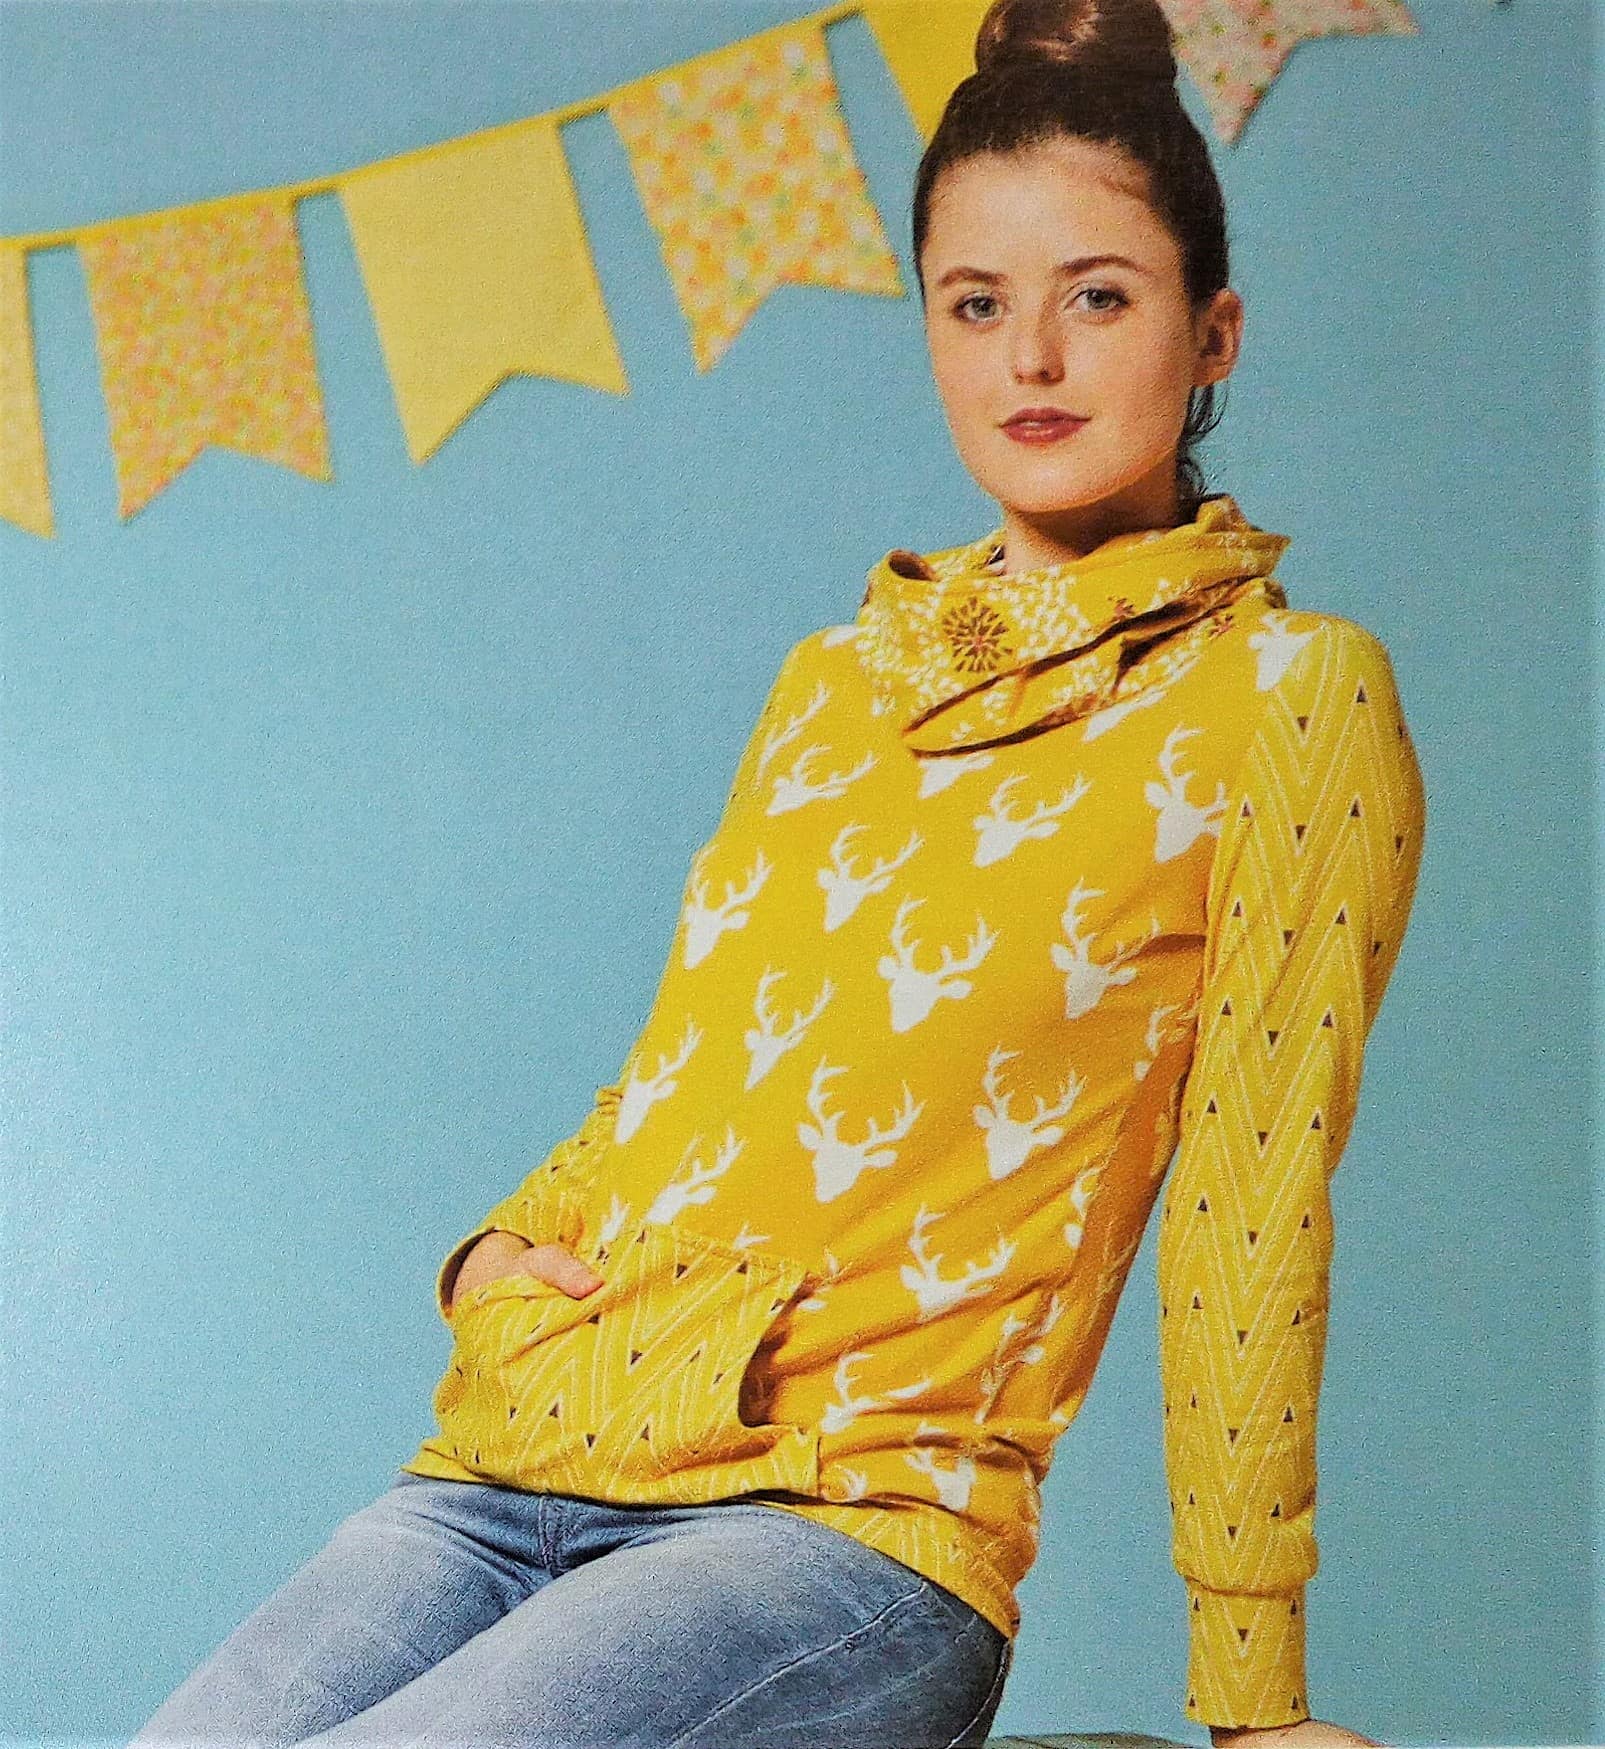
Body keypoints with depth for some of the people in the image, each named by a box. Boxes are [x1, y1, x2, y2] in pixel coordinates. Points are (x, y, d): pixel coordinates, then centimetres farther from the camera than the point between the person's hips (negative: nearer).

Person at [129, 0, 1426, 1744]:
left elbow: (1254, 1207, -4)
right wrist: (507, 1245, 3)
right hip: (505, 1468, 5)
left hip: (852, 1519, -5)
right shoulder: (829, 684, 18)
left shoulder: (1289, 696, 0)